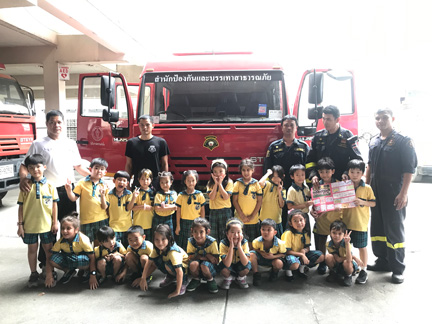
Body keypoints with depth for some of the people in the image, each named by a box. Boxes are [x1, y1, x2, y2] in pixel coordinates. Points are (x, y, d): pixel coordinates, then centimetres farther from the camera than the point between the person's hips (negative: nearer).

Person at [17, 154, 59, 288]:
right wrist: (20, 224, -3)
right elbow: (21, 206, 1)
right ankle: (34, 274, 30)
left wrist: (55, 222, -2)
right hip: (29, 225, 1)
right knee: (32, 249, 13)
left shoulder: (50, 185, -3)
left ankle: (50, 274, 23)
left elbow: (54, 205, 0)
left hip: (46, 225, -1)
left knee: (48, 249, 9)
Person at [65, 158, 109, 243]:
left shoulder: (104, 186, 3)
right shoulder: (82, 183, -1)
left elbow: (104, 207, -2)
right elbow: (73, 198, -6)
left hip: (101, 220, 2)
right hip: (86, 221, -2)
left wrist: (102, 195, -18)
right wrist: (69, 190, -23)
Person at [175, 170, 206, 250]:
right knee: (183, 245, 7)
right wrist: (178, 226, 2)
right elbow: (178, 211, 2)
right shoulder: (181, 196, -3)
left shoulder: (200, 195, -2)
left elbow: (202, 211, 4)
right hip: (184, 222, 0)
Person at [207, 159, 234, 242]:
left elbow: (226, 197, -14)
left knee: (225, 235, 1)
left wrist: (220, 184, -15)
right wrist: (216, 184, -13)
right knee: (213, 236, 8)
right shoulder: (210, 183, 5)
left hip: (225, 212, -3)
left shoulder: (229, 182, -3)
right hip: (213, 211, 3)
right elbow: (211, 197, -8)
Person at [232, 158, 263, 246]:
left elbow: (259, 201, 1)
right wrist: (242, 215, -8)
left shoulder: (256, 184, 1)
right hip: (239, 219, 0)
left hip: (253, 220, 0)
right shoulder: (237, 183, 0)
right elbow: (234, 201, -1)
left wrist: (252, 216, -6)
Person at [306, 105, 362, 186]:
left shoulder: (347, 136, 0)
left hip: (342, 182, -2)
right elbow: (310, 159, 11)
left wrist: (348, 174, -14)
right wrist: (313, 175, -6)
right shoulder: (318, 136, 9)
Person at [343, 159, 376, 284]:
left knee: (362, 247, 7)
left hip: (361, 223, -3)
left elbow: (373, 203, -3)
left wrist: (362, 202, -19)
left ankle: (363, 271, 21)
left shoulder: (367, 188, -5)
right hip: (346, 222, 3)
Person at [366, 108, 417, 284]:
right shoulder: (373, 142, 11)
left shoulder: (403, 141, -7)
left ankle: (397, 268, 12)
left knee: (395, 230, 0)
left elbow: (409, 169, -11)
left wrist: (403, 193, -17)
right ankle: (383, 261, 28)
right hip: (376, 193, 6)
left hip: (394, 194, -6)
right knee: (377, 228, 13)